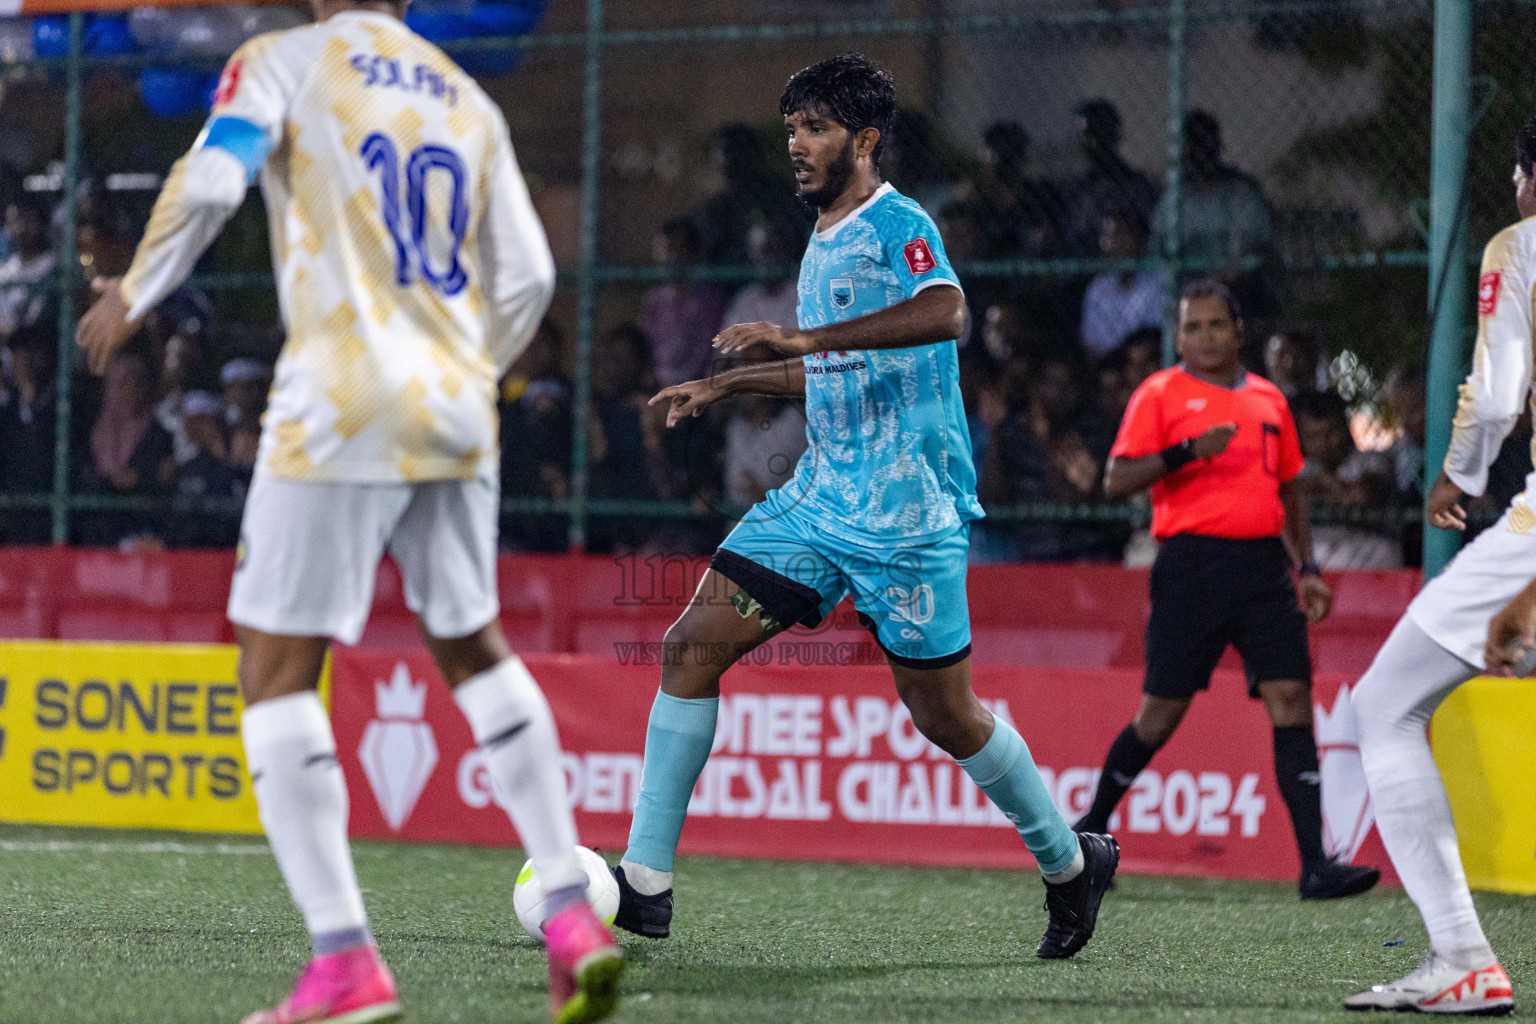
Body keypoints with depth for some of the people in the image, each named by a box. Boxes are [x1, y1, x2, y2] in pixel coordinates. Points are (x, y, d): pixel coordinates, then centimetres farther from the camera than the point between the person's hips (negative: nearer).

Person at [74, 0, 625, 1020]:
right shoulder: (469, 102, 17)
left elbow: (209, 181, -13)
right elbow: (526, 279, 14)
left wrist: (133, 295, 1)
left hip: (340, 409, -5)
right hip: (456, 417, 6)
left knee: (277, 666, 1)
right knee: (473, 647, 21)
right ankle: (574, 922, 15)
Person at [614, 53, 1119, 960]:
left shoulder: (899, 226, -10)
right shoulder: (824, 242, 17)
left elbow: (946, 313, -32)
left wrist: (807, 336, -37)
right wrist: (725, 386, 27)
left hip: (908, 514, -8)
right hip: (818, 500, 8)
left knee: (945, 714, 0)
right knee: (693, 645, -6)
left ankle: (1072, 861, 23)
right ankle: (645, 881, -6)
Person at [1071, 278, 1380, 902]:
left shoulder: (1268, 400, 17)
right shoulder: (1160, 394, 1)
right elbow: (1116, 480, -7)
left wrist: (1308, 568, 15)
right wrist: (1190, 450, -19)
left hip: (1263, 568, 4)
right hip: (1193, 564, -4)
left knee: (1292, 703, -8)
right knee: (1162, 713, 0)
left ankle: (1315, 866, -13)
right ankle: (1093, 824, 24)